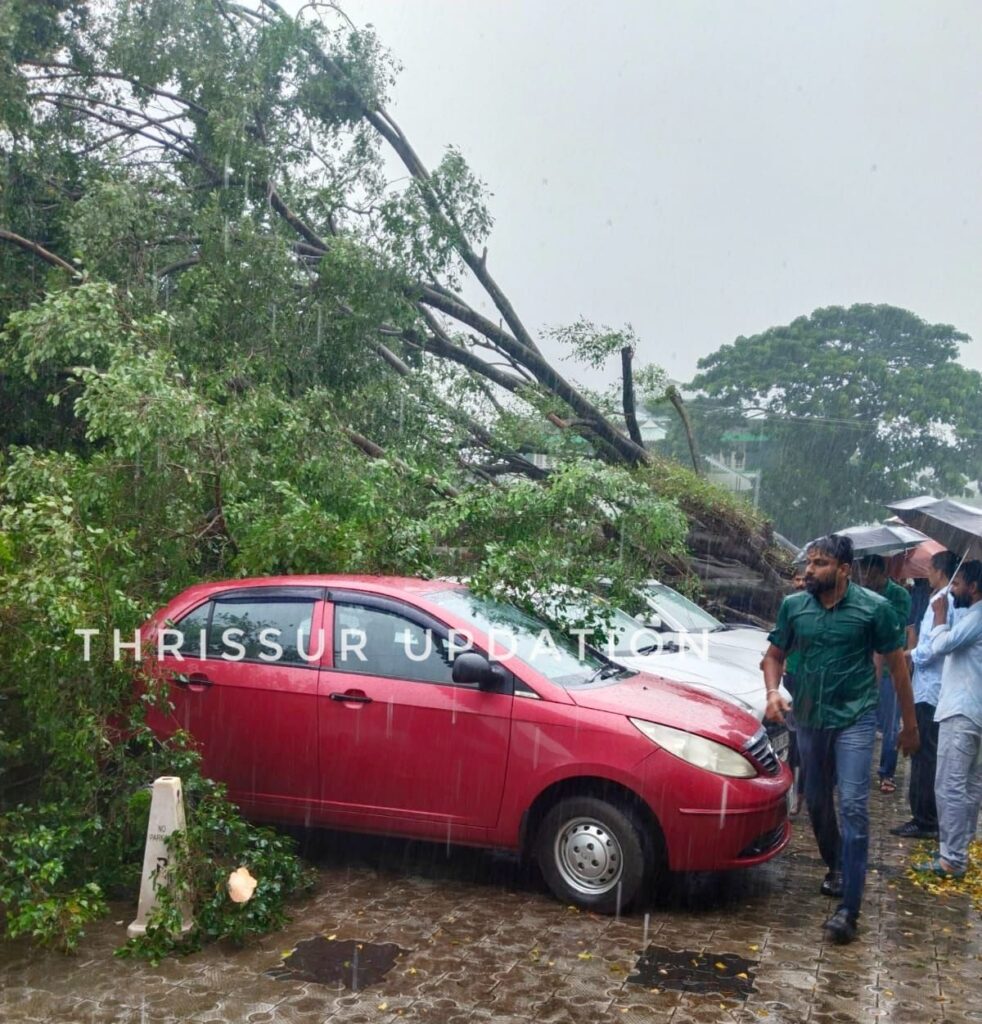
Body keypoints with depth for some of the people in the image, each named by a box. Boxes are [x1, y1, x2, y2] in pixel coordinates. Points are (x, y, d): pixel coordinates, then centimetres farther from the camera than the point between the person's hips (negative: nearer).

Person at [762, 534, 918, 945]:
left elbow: (897, 665, -1)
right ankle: (835, 867, 42)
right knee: (817, 802, 16)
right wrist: (773, 692, -11)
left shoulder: (874, 608, -11)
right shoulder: (793, 606, -3)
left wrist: (909, 724, 4)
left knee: (853, 807, -10)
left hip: (855, 718, -4)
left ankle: (849, 908, -7)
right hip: (809, 718, 4)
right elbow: (775, 655, 9)